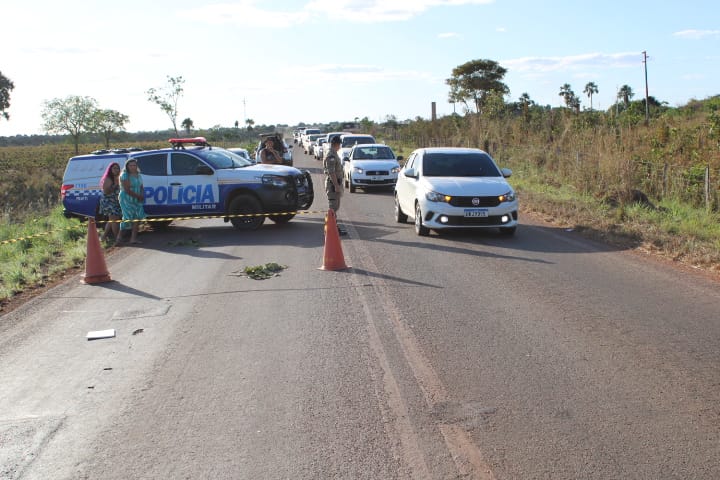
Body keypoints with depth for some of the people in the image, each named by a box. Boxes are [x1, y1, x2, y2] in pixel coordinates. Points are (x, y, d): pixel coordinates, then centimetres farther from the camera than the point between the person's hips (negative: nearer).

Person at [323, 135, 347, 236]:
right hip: (333, 183, -10)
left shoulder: (334, 155, 15)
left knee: (335, 207, 16)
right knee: (333, 207, -7)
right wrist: (336, 186, -26)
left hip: (336, 183, 10)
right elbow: (331, 172, -25)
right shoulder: (331, 156, -18)